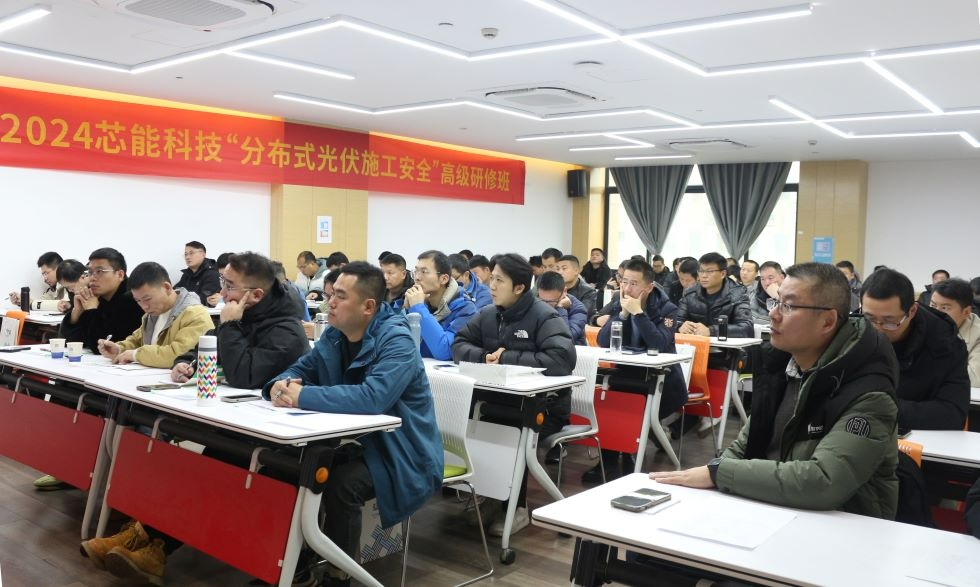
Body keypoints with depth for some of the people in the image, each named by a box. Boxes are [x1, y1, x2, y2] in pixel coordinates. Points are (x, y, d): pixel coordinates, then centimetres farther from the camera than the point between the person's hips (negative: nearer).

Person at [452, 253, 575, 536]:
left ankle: (516, 508, -12)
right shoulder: (488, 314, 7)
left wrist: (507, 359, -26)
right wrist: (484, 357, -16)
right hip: (500, 399, 6)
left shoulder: (545, 316, -14)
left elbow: (563, 359, -28)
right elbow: (459, 345, 8)